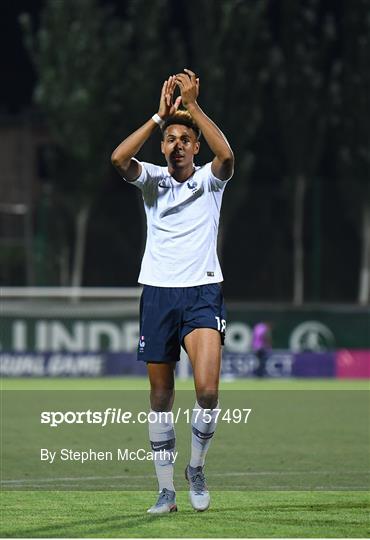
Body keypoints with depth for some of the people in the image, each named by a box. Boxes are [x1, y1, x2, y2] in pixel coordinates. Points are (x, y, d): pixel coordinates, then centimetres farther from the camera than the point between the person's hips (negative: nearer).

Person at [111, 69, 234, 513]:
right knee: (161, 397, 4)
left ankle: (196, 468, 5)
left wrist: (191, 105, -22)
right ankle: (166, 489, 14)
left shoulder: (209, 180, 2)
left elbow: (226, 155, -21)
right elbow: (119, 158, -16)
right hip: (157, 292, 2)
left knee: (207, 389, -19)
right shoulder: (152, 180, 5)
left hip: (203, 293, -2)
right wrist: (160, 115, -18)